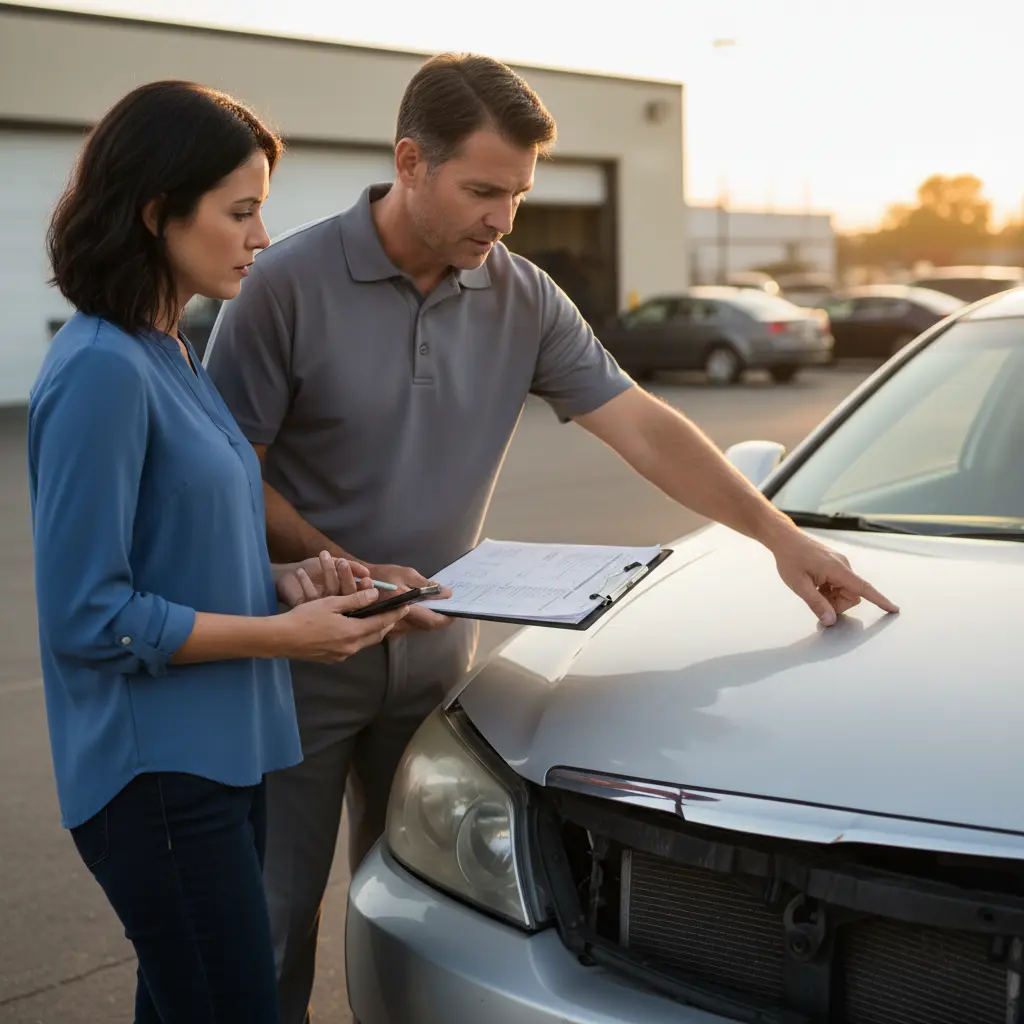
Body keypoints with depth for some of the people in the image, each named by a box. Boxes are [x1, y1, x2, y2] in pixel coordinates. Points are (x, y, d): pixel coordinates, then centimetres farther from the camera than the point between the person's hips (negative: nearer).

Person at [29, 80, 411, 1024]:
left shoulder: (174, 355, 11)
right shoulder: (101, 370, -18)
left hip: (222, 757, 9)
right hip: (157, 772, -9)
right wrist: (283, 634, -15)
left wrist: (284, 579, 2)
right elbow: (86, 616, -19)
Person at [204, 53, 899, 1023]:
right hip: (301, 653, -3)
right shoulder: (290, 283, -14)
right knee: (279, 907, 8)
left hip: (433, 652, 4)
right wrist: (346, 571, -22)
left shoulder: (523, 299, -3)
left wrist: (782, 536, -10)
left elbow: (642, 427, -3)